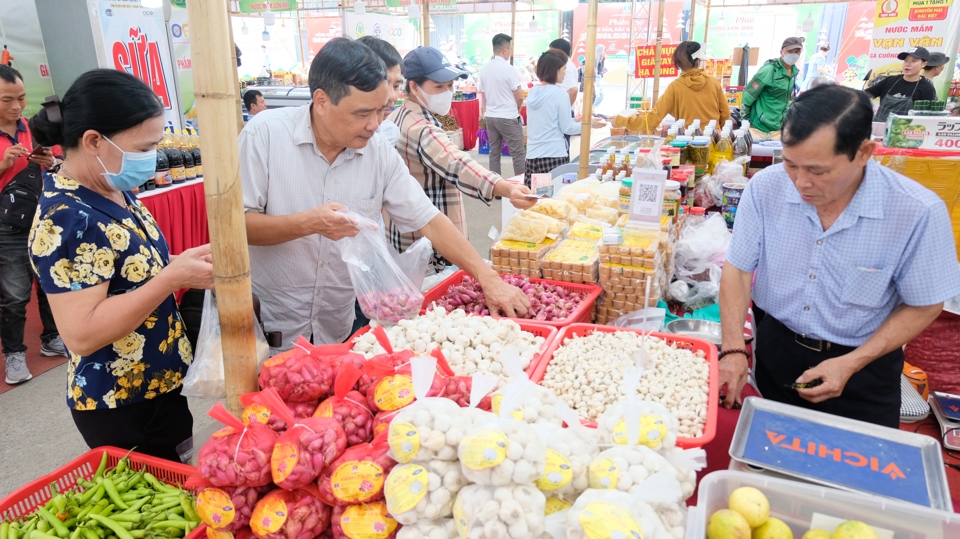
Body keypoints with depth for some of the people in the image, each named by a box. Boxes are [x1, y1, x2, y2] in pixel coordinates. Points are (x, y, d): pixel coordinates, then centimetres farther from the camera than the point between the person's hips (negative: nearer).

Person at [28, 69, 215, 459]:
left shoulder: (115, 191, 2)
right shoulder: (66, 219, -25)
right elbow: (81, 334, -29)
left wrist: (182, 263, -3)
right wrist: (174, 276, -30)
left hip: (162, 383, 8)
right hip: (118, 406, -8)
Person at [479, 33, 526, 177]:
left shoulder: (484, 69, 5)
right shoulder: (508, 68, -14)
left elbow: (482, 94, 11)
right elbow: (520, 96, -11)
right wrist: (516, 110, 8)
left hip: (490, 117, 7)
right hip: (508, 117, -7)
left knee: (494, 152, 12)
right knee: (518, 154, 0)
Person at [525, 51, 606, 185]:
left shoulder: (532, 92, 9)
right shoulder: (559, 94, -10)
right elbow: (566, 128, -6)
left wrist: (574, 119, 24)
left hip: (532, 155, 6)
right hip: (553, 155, -6)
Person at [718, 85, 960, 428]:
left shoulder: (918, 212, -23)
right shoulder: (765, 187, -19)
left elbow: (922, 306, -10)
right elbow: (738, 269, -11)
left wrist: (851, 364, -19)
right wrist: (734, 349, -21)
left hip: (863, 365, -2)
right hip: (775, 347, 2)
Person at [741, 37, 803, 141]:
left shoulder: (794, 72, 7)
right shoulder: (768, 70, -15)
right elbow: (748, 96, -12)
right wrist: (744, 120, -8)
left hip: (778, 129, 7)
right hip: (759, 128, -7)